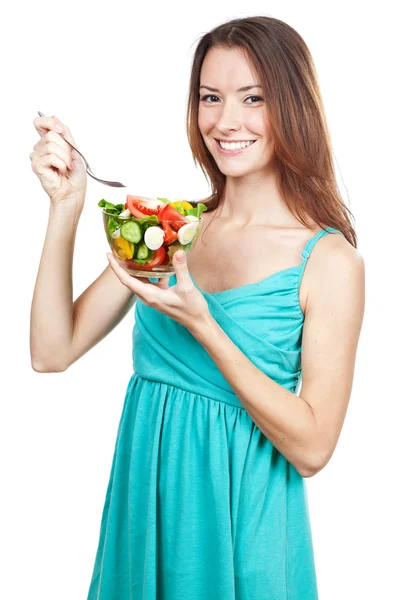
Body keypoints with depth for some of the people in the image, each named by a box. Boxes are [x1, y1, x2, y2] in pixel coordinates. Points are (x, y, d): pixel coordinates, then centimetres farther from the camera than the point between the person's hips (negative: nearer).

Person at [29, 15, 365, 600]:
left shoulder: (329, 261, -14)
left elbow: (311, 448, -16)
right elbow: (52, 352, -5)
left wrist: (202, 325, -25)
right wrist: (67, 206, -13)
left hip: (242, 516, -4)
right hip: (144, 499, 4)